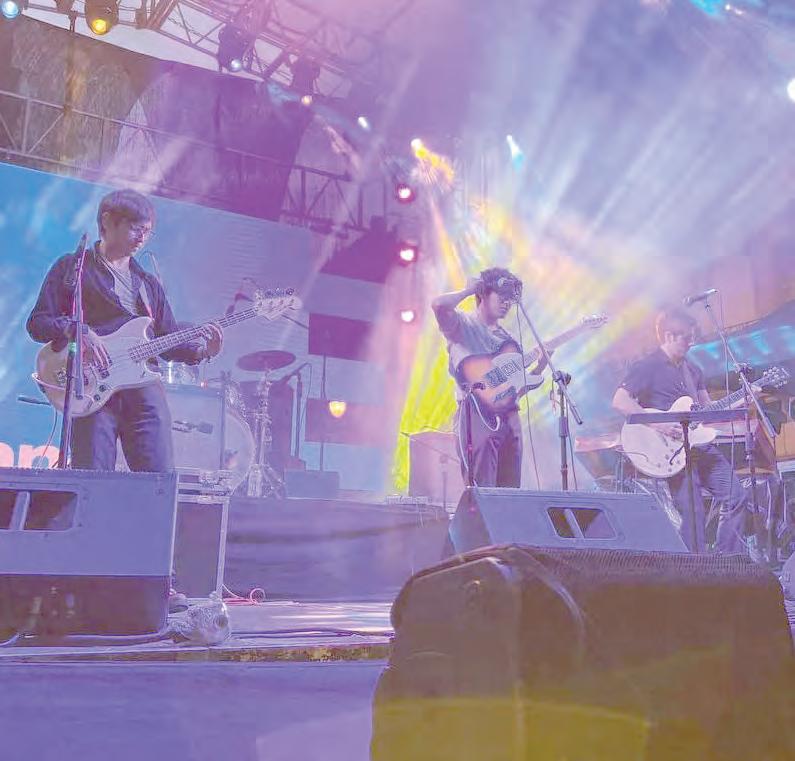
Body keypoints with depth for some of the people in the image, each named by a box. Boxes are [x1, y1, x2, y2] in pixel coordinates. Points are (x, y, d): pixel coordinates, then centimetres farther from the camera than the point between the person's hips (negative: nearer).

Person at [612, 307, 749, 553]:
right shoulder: (647, 367, -8)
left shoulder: (693, 370, 17)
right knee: (692, 512, -10)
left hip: (699, 443, 8)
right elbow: (619, 401, -19)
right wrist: (659, 424, -24)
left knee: (737, 496, 3)